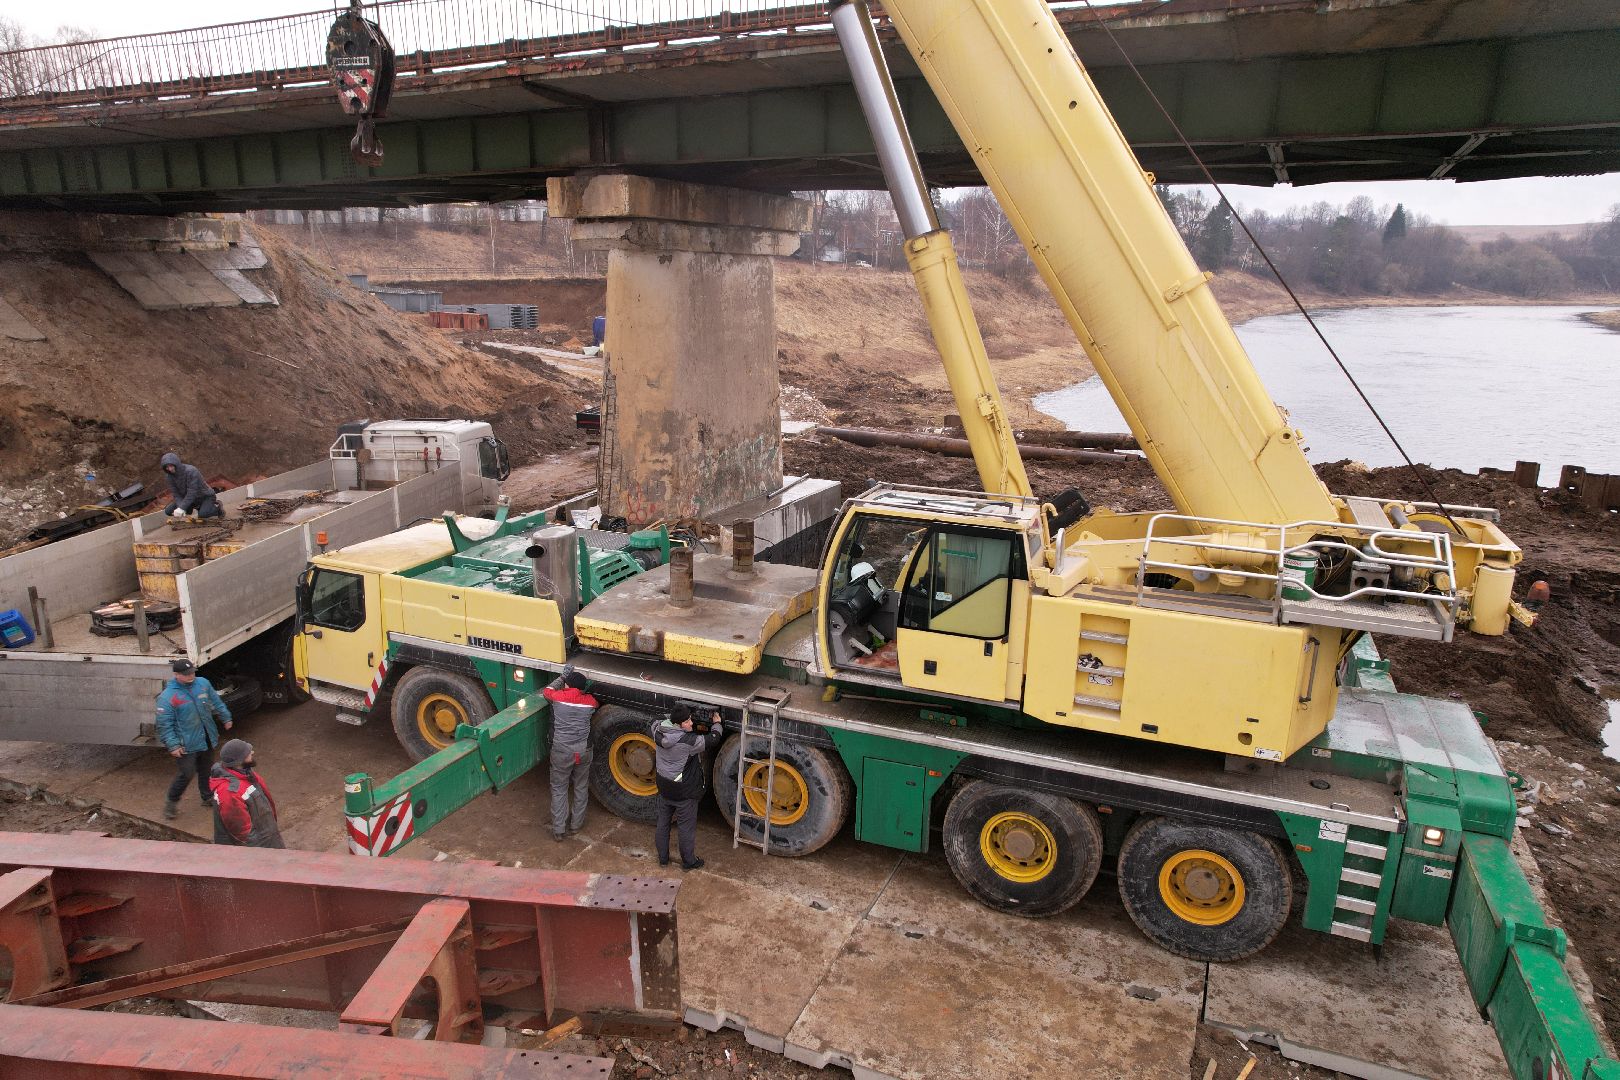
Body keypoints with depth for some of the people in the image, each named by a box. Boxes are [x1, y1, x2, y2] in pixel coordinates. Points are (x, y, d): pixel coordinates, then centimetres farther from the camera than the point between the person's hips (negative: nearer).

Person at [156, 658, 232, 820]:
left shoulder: (203, 683, -2)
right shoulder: (167, 697, -18)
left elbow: (216, 702, 14)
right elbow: (165, 725, -16)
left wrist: (225, 718, 19)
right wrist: (173, 745, -19)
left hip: (206, 738, 6)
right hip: (187, 744, -6)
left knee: (205, 770, 19)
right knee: (187, 773, -5)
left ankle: (207, 797, 36)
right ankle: (172, 802, 16)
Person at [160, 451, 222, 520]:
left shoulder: (191, 471, -28)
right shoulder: (169, 476, -9)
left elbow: (192, 492, -31)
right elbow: (176, 494, -11)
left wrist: (182, 508, -36)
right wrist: (180, 507, -29)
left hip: (205, 496, -7)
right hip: (190, 499, 7)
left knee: (202, 514, -32)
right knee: (169, 511, -5)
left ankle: (217, 507, 1)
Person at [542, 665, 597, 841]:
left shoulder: (558, 697, -8)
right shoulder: (590, 701, -3)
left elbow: (547, 691, 15)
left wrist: (562, 676, 21)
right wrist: (586, 689, 27)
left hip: (561, 751, -2)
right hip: (583, 751, 2)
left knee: (559, 789, 11)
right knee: (581, 787, 19)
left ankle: (558, 829, 13)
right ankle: (576, 824, 29)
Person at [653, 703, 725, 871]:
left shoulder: (659, 732, -12)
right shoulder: (689, 741, -29)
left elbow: (656, 724, 13)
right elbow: (713, 739, -16)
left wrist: (671, 717, 8)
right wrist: (716, 724, 2)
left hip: (664, 787, 6)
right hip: (684, 792, -6)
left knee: (663, 824, 22)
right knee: (686, 827, 12)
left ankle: (663, 858, 37)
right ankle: (688, 862, 28)